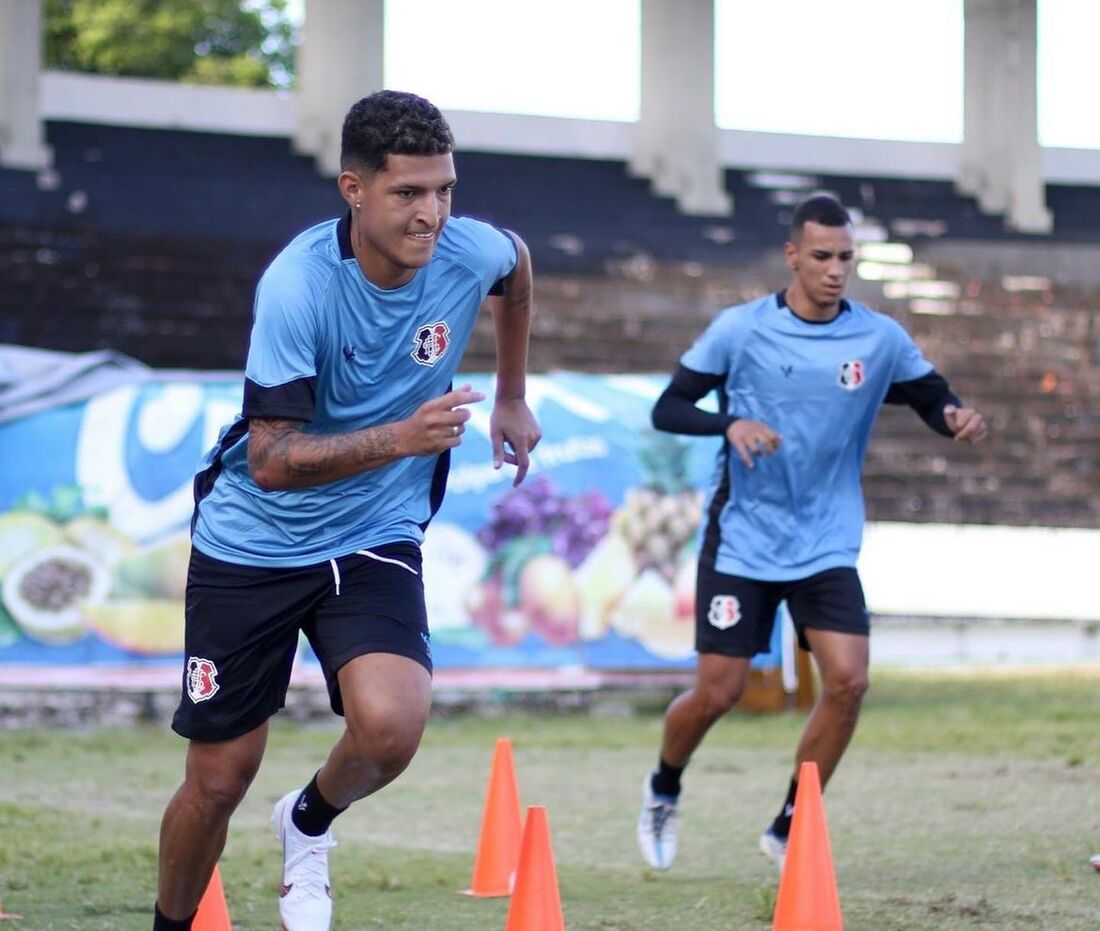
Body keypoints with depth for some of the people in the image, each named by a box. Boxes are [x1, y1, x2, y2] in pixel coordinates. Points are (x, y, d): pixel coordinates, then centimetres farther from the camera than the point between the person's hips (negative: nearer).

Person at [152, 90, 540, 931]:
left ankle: (310, 824, 10)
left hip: (375, 541, 3)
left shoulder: (471, 253, -13)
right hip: (253, 543, -2)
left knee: (390, 727, -24)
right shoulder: (298, 286, -26)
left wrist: (512, 398, 23)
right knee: (218, 780, 3)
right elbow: (270, 461, -27)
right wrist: (400, 437, -38)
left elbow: (517, 269, 15)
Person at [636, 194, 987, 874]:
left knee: (848, 681, -14)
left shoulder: (881, 339, -1)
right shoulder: (740, 329, -7)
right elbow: (667, 409, -5)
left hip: (828, 545, 2)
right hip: (742, 540, -2)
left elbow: (935, 398, 9)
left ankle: (789, 831, 4)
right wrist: (730, 423, -25)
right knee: (718, 692, -2)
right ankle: (663, 791, 31)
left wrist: (958, 419, -16)